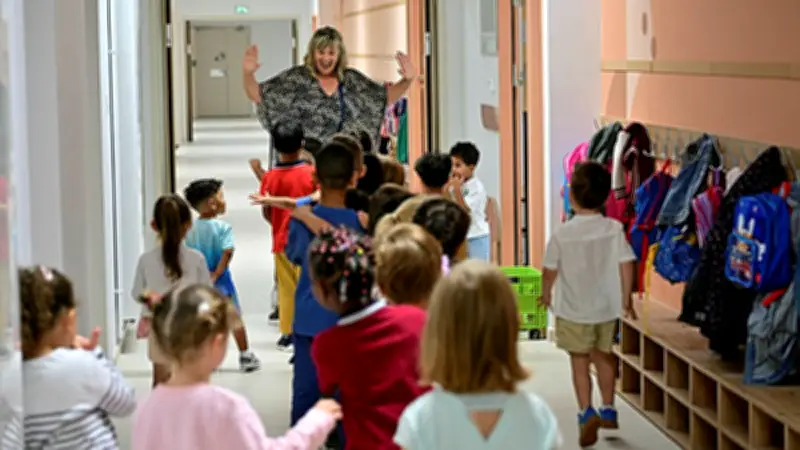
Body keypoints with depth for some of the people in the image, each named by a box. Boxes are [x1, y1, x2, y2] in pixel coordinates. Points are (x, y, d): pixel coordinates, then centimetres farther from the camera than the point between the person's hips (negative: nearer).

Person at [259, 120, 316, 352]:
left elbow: (266, 212, 2)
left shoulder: (270, 177, -4)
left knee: (286, 287, 11)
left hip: (281, 239, 3)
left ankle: (287, 333, 15)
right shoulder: (310, 173, -11)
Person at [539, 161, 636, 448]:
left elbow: (550, 271, -5)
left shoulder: (562, 234, -14)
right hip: (607, 307, 3)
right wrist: (626, 299, 6)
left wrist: (546, 295, 14)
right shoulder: (614, 229, -10)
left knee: (579, 361, 7)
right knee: (603, 355, 21)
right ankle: (608, 410, 28)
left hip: (573, 309, -3)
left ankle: (586, 412, -7)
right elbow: (626, 266, -8)